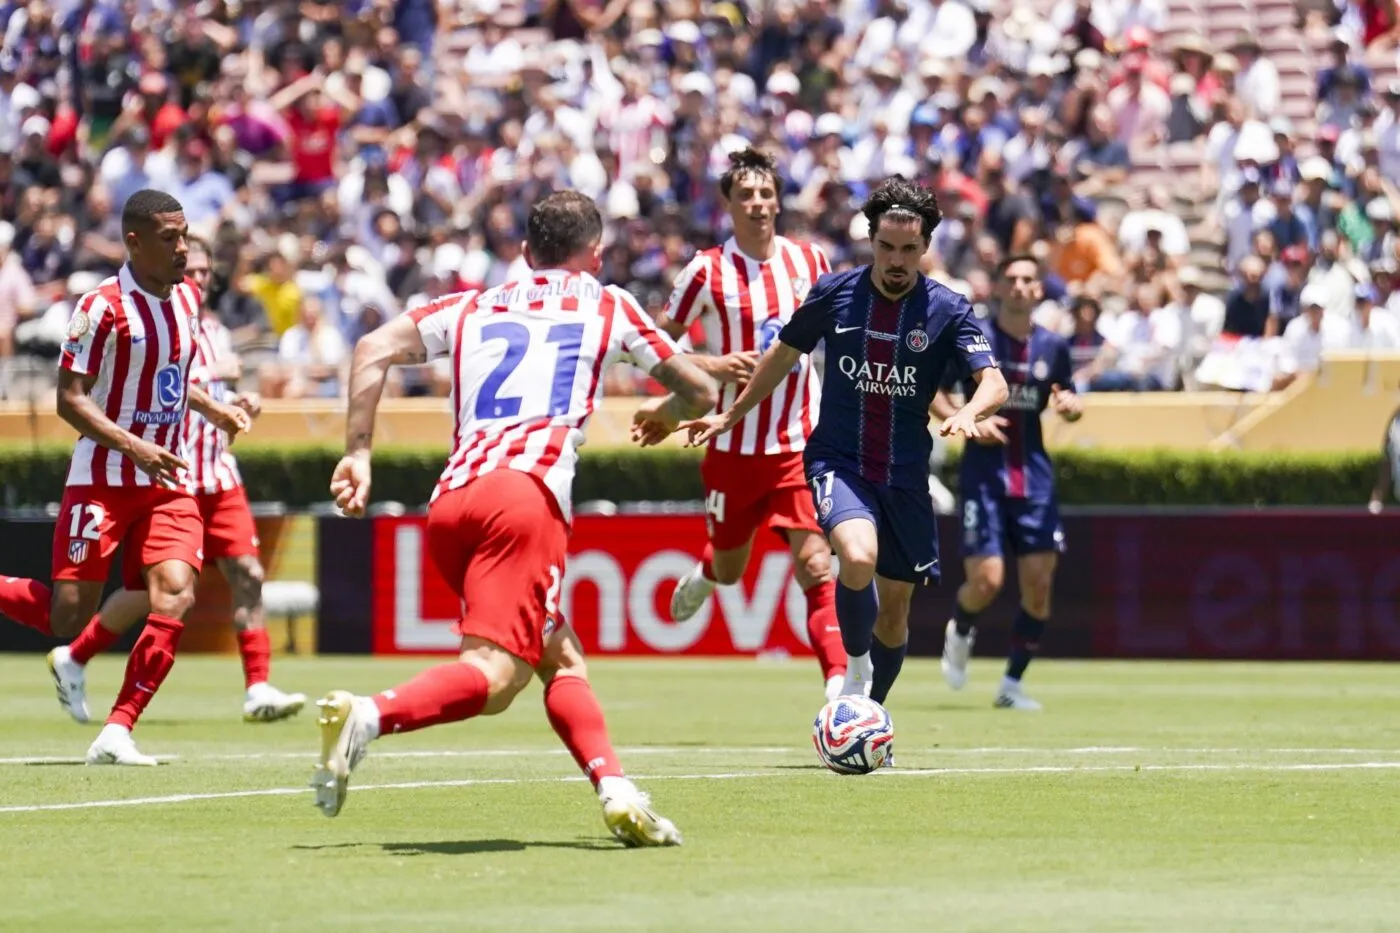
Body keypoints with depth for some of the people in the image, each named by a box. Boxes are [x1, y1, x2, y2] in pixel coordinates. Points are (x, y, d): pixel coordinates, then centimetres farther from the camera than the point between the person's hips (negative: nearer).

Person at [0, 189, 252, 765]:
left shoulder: (188, 298, 9)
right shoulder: (103, 307, -14)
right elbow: (70, 398, -15)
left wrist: (212, 410, 15)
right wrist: (133, 447, -25)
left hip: (166, 482, 6)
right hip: (102, 479, -6)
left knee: (175, 596, -15)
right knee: (67, 618, -8)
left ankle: (117, 732, -10)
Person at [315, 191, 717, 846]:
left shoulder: (471, 308, 28)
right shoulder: (605, 304, 22)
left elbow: (374, 349, 13)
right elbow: (700, 393, 29)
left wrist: (357, 453, 14)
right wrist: (664, 417, 51)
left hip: (449, 502, 5)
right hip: (528, 488, -5)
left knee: (560, 659, 18)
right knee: (493, 675, -17)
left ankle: (615, 791, 1)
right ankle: (368, 716, -40)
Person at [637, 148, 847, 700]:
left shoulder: (809, 261, 3)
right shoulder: (707, 272, -7)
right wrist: (714, 366, -16)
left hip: (800, 446, 1)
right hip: (733, 448, -1)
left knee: (815, 565, -15)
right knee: (730, 567, 17)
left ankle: (839, 686, -19)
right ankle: (704, 576, 54)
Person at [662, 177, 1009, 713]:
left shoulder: (947, 310, -4)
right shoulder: (834, 292, -2)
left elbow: (994, 383, -13)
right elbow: (784, 354, 14)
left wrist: (968, 413, -36)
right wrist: (732, 416, 21)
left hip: (905, 474, 2)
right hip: (838, 461, -2)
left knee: (894, 608, 9)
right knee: (858, 556, -31)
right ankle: (856, 669, -7)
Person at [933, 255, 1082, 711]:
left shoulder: (1053, 346, 5)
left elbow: (1067, 398, 17)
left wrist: (1071, 406, -7)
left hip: (1034, 477, 4)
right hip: (983, 473, -4)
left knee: (1039, 584, -1)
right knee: (986, 580, -13)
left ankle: (1012, 684, 14)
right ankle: (959, 631, 23)